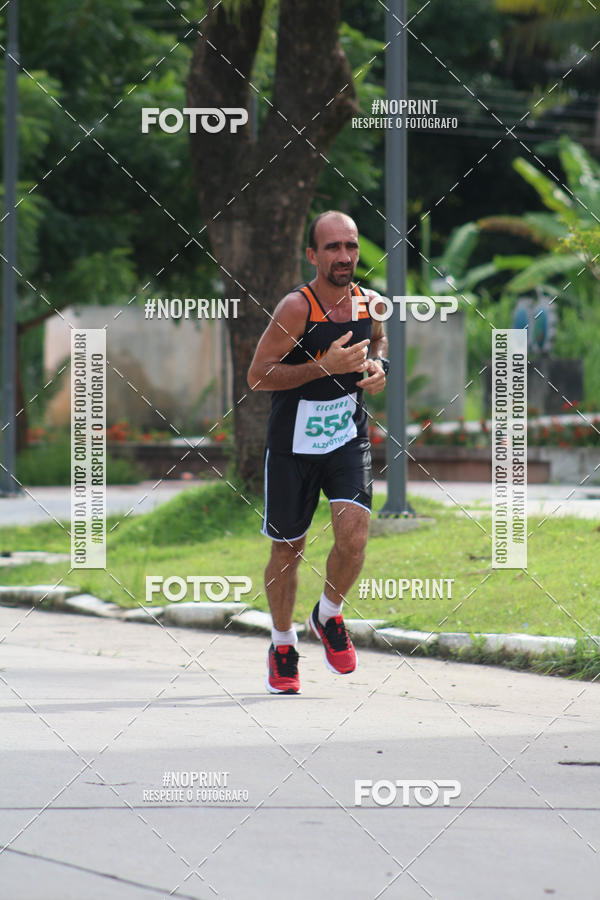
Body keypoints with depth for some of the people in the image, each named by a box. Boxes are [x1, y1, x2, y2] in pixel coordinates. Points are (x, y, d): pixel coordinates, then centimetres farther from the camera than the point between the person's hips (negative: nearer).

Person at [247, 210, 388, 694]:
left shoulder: (368, 303, -2)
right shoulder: (297, 308, -18)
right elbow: (257, 375, -19)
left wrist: (379, 364, 0)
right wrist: (325, 366, -26)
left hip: (349, 439, 3)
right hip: (293, 444, -3)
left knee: (353, 535, -16)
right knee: (288, 547, 9)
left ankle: (329, 616, 12)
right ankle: (283, 642, 31)